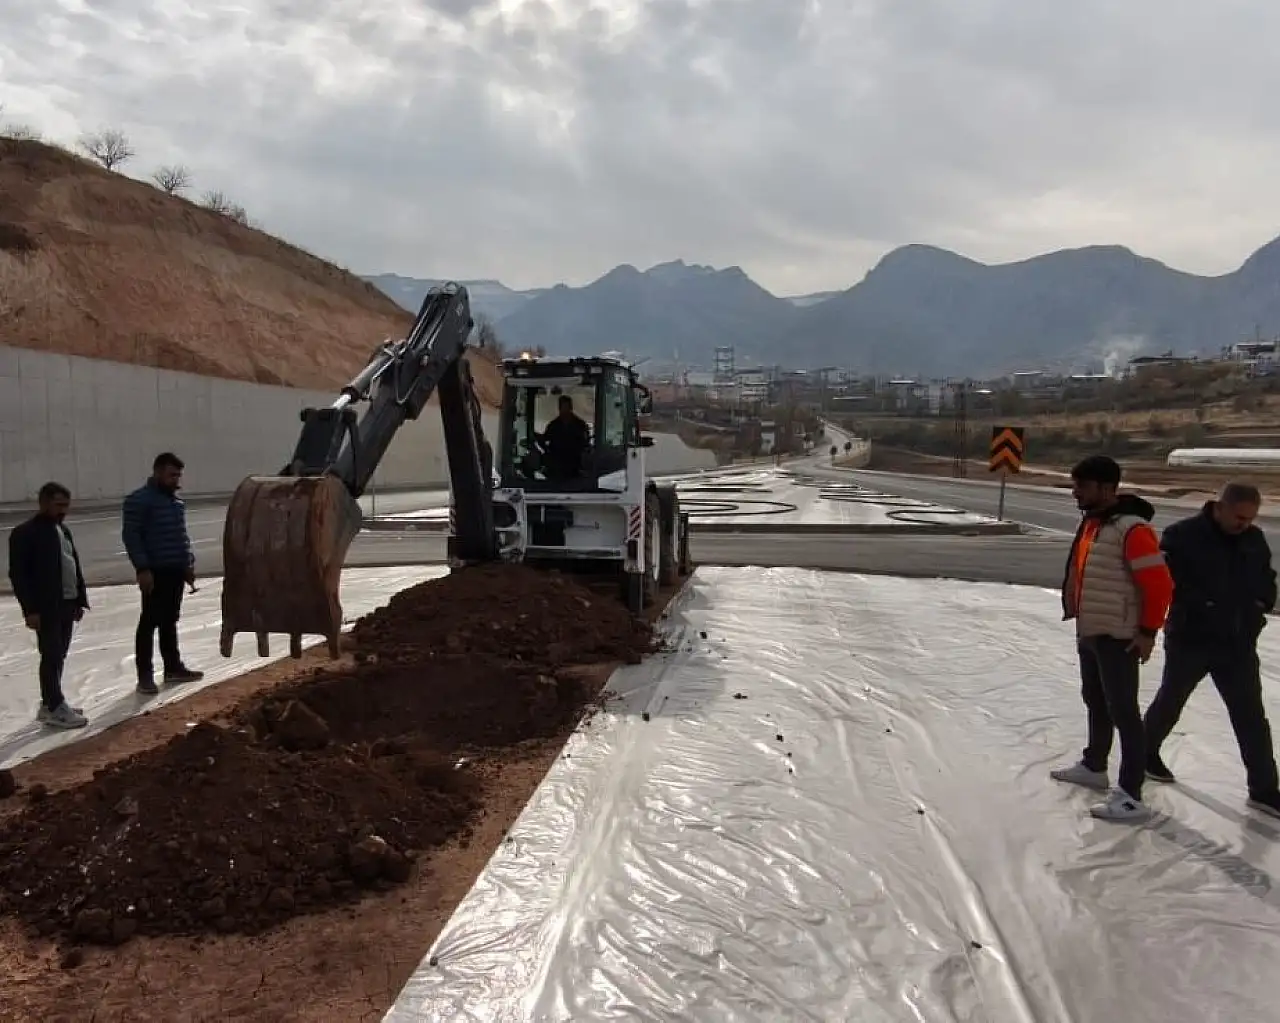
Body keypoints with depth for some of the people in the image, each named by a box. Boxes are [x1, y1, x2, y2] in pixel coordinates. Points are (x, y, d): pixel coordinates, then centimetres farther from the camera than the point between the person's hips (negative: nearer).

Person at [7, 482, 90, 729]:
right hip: (46, 607, -8)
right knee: (51, 656, -4)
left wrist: (80, 600, 14)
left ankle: (49, 705, 23)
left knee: (59, 656, 13)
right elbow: (18, 574, -14)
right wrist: (30, 609, -18)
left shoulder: (63, 530, 15)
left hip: (67, 604, 8)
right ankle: (56, 709, 3)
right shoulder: (25, 533, -10)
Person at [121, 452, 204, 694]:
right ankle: (145, 676, 1)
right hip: (155, 571, -8)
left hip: (176, 570, 8)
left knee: (170, 621, 15)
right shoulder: (139, 500, -10)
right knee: (149, 622, -3)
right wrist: (142, 568, -20)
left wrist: (189, 562, 17)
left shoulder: (176, 499, 15)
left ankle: (173, 668, 23)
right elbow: (130, 536, -14)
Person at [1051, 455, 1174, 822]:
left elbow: (1160, 583, -21)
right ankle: (1094, 766, 37)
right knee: (1096, 702, 21)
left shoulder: (1132, 529, -20)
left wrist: (1148, 630, -16)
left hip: (1118, 637, -9)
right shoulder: (1091, 522, 10)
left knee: (1122, 711, -5)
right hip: (1089, 632, 10)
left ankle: (1130, 795, 0)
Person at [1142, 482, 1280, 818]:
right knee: (1170, 702, 14)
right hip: (1190, 640, -4)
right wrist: (1201, 604, -21)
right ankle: (1146, 752, 37)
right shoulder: (1183, 536, -13)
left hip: (1238, 643, 4)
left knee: (1251, 716, 6)